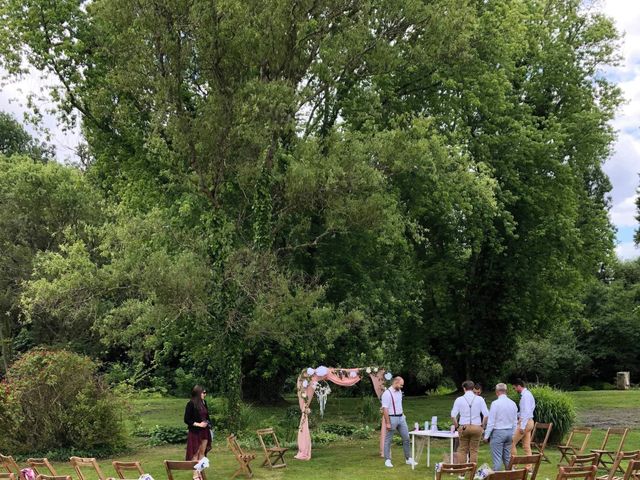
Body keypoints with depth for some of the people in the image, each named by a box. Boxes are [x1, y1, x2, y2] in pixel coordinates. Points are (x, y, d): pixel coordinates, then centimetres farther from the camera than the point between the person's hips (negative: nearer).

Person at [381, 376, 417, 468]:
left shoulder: (399, 391, 9)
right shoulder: (387, 393, -16)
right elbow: (385, 409, -19)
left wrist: (403, 414, 14)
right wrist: (387, 423, -20)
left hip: (401, 418, 8)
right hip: (392, 418, -8)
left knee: (406, 438, 8)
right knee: (388, 440, 3)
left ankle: (408, 459, 16)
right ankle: (387, 460, 10)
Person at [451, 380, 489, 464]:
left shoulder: (459, 399, -2)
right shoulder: (479, 399, -1)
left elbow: (453, 416, -4)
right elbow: (486, 415, -5)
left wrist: (457, 427, 8)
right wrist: (482, 426, 5)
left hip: (463, 427, 0)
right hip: (476, 427, 0)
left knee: (462, 450, 9)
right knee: (474, 451, 8)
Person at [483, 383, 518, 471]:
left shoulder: (495, 403, -14)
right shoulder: (513, 403, 4)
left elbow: (491, 421, -12)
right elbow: (515, 422, 11)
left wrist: (486, 435, -5)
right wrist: (513, 435, 19)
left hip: (498, 432, -6)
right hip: (509, 432, 6)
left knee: (497, 458, -3)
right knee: (507, 457, 13)